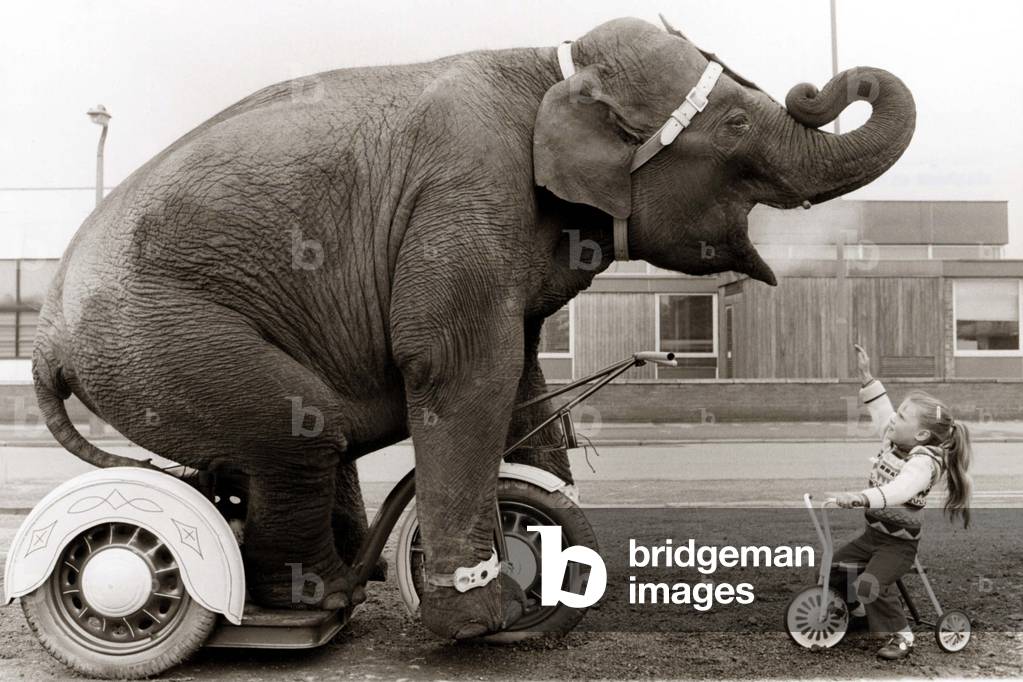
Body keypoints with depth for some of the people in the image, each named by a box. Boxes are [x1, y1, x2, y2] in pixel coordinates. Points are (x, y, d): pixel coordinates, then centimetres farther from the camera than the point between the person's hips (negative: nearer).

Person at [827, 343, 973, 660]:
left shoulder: (923, 463, -27)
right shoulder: (893, 440, -2)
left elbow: (897, 491, -45)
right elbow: (880, 408, 14)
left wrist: (858, 497, -60)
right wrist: (866, 376, 9)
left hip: (899, 543, -9)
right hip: (873, 532, 9)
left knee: (870, 585, -24)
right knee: (833, 567, 10)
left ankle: (900, 634, -3)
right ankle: (859, 608, 35)